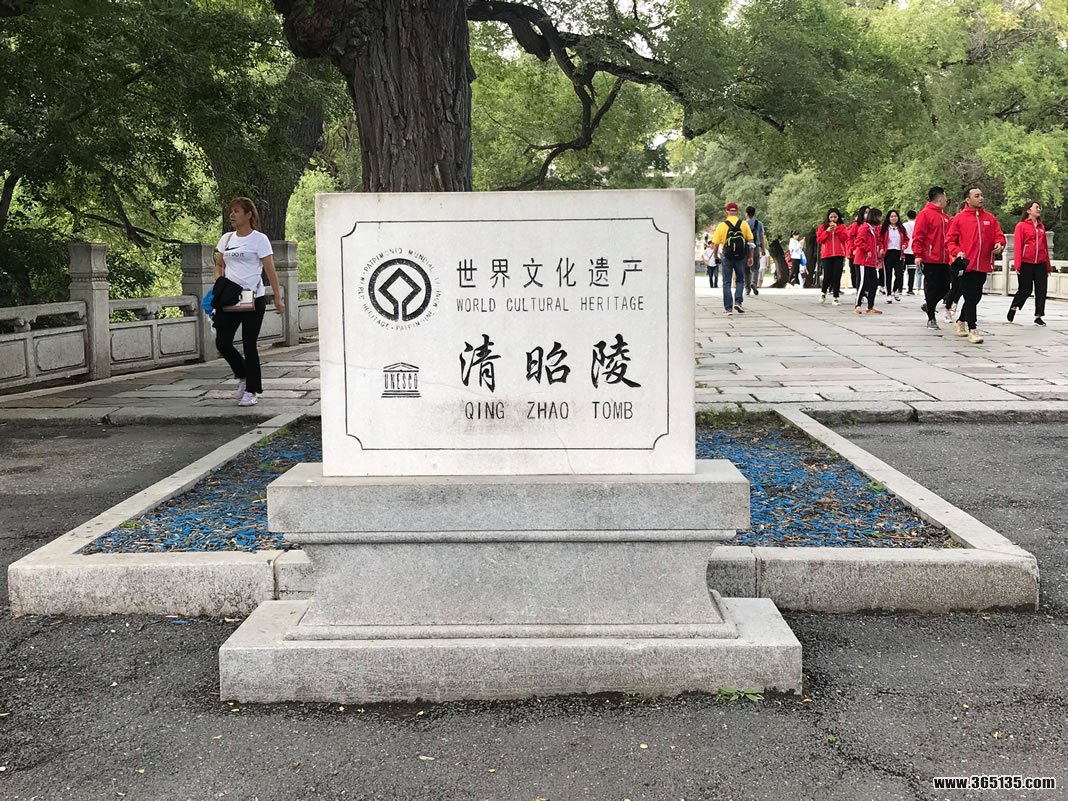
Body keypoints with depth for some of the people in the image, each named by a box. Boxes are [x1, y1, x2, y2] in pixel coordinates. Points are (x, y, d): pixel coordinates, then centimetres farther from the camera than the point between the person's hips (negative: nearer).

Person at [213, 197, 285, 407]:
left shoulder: (259, 239, -5)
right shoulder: (226, 239, 12)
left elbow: (270, 271, -6)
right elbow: (219, 265, 21)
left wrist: (278, 298, -10)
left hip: (253, 299, -5)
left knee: (249, 345, -2)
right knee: (222, 342, 0)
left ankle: (251, 390, 9)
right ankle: (243, 376, 25)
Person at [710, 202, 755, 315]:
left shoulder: (722, 225, -4)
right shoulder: (744, 224, 1)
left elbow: (715, 244, -3)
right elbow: (750, 241, 1)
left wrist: (716, 256, 13)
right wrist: (750, 257, 7)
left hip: (726, 257, -1)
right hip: (741, 257, 1)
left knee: (727, 282, 6)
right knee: (740, 280, 17)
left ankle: (728, 308, 2)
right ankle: (738, 302, -1)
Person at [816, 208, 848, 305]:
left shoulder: (842, 227, 11)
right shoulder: (823, 226, 10)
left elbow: (845, 238, -1)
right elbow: (819, 240, 3)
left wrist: (836, 229, -7)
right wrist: (827, 231, -9)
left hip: (839, 255, 1)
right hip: (827, 255, -1)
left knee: (837, 276, -4)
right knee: (828, 276, -7)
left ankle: (836, 297, 1)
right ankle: (823, 292, 21)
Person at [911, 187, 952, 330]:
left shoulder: (945, 216, 16)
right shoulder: (925, 214, -8)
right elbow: (918, 236, -13)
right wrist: (918, 255, -19)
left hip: (944, 260, 7)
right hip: (930, 260, -7)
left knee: (944, 288, 8)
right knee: (931, 289, -2)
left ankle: (929, 306, 31)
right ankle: (931, 319, 7)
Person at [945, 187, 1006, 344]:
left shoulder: (990, 218, 11)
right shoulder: (959, 218, 0)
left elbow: (999, 235, 12)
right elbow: (950, 240, 1)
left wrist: (999, 244, -10)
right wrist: (957, 252, -16)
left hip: (983, 265, 5)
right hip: (966, 265, -5)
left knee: (975, 297, 14)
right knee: (971, 298, -6)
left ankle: (961, 322, 34)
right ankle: (972, 330, -3)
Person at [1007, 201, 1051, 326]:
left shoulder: (1041, 226, 13)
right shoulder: (1021, 225, -2)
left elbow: (1045, 246, 16)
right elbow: (1017, 245, -7)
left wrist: (1048, 265, 14)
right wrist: (1018, 264, -14)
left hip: (1041, 264, 5)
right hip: (1026, 263, -5)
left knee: (1041, 290, 1)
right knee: (1025, 289, 0)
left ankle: (1038, 316, 8)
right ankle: (1014, 307, 25)